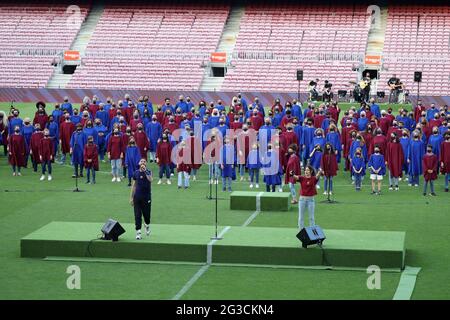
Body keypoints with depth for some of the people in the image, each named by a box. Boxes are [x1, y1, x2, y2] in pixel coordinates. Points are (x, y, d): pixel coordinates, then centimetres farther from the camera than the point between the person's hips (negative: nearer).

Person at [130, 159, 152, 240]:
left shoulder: (148, 172, -2)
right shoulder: (136, 173, 6)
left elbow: (150, 180, -24)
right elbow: (134, 185, 11)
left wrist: (145, 171, -27)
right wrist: (131, 197, 10)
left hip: (147, 197, -1)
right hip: (137, 197, 1)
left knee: (147, 214, 8)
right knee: (137, 215, -3)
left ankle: (147, 226, 39)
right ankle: (138, 232, 0)